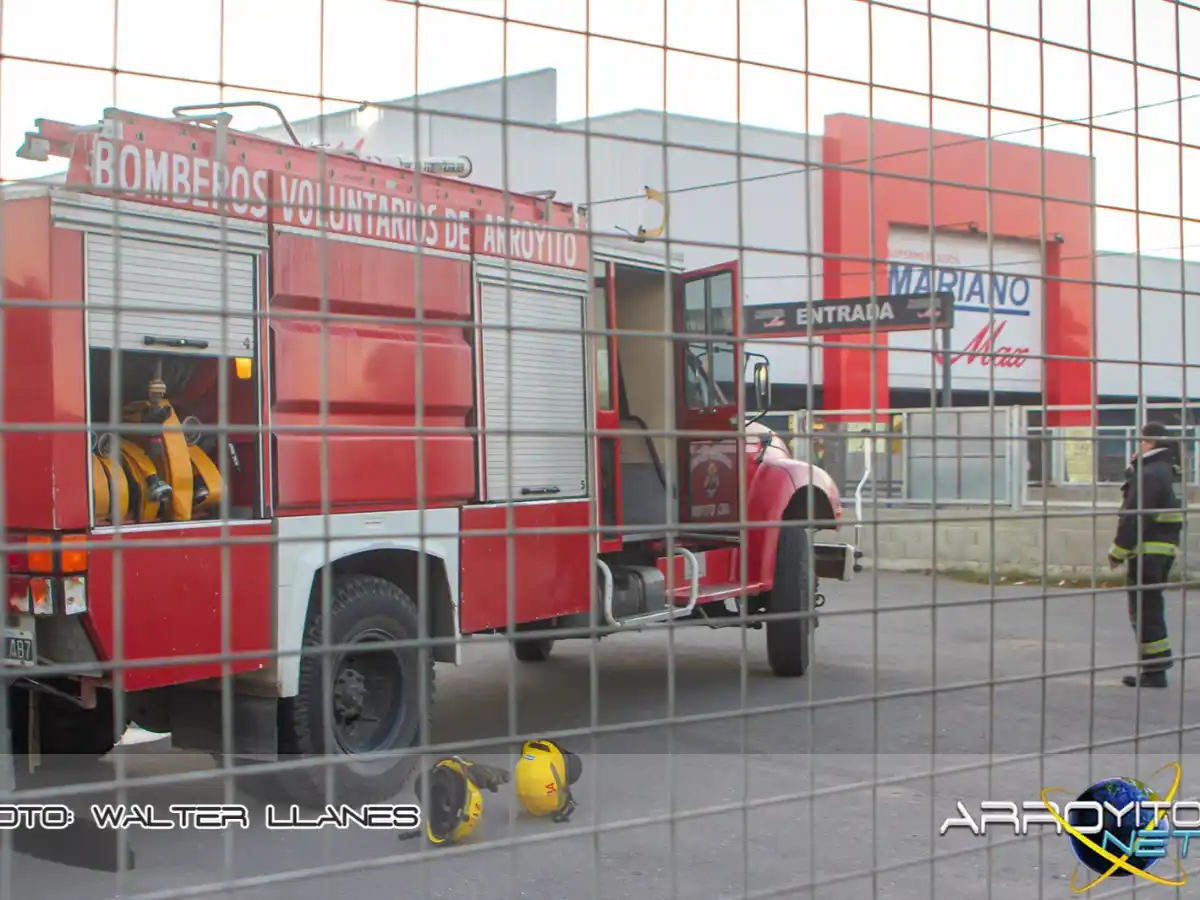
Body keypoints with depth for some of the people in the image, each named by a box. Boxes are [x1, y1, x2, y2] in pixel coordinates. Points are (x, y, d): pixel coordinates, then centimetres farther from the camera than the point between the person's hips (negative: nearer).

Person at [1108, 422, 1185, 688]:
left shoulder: (1148, 474, -18)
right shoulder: (1168, 471, 15)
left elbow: (1135, 518, -21)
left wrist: (1117, 552, -14)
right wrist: (1134, 471, 9)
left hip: (1147, 551, -10)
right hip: (1166, 549, 10)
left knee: (1144, 611, -5)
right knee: (1152, 609, 17)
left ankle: (1154, 671, -4)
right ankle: (1156, 666, 22)